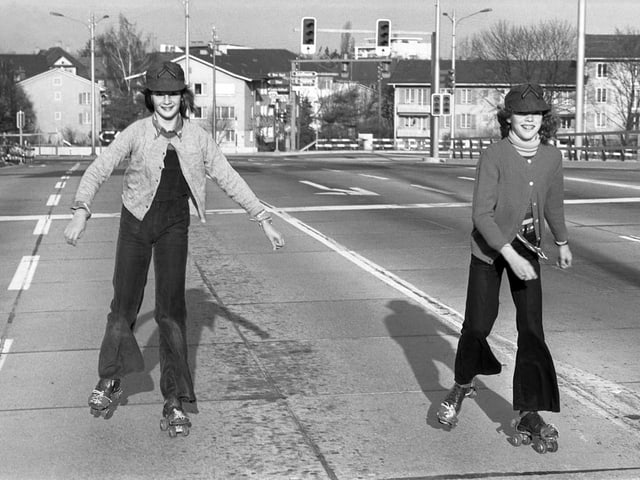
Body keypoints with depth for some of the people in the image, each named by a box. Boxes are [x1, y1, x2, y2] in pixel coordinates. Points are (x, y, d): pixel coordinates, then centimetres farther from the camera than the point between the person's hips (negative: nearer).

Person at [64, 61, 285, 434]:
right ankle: (111, 381, 33)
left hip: (174, 227, 0)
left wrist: (264, 220, -4)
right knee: (125, 305, 8)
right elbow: (98, 171, -15)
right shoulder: (136, 134, -11)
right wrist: (81, 213, -30)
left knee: (172, 308, -8)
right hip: (136, 222, 0)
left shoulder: (198, 138, -6)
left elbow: (230, 180, -1)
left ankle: (176, 402, -3)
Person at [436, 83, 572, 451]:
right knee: (477, 324, 1)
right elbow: (482, 214, -22)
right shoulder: (494, 156, -20)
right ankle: (463, 385, 31)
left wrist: (563, 242, 25)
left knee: (532, 329, -3)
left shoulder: (551, 157, -6)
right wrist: (510, 256, -30)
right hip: (490, 248, -3)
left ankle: (530, 414, 5)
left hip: (527, 248, 3)